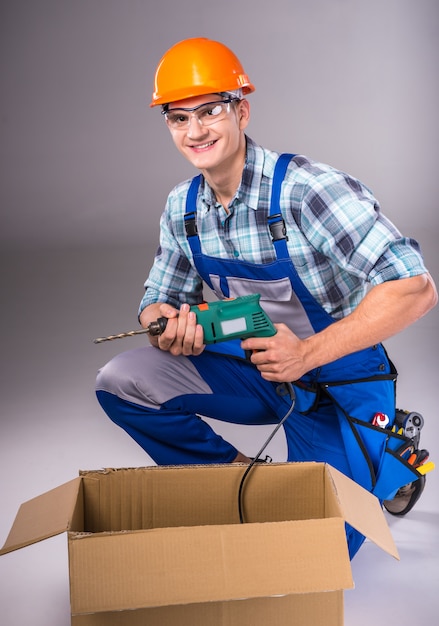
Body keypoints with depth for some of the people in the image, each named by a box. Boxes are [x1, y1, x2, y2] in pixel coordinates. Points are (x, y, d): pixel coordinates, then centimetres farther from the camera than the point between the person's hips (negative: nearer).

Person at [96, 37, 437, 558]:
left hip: (339, 386, -5)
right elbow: (161, 299, 7)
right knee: (120, 382, -10)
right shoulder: (182, 208, -2)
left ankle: (391, 463, 19)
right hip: (260, 373, 6)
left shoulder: (306, 188, -24)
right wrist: (164, 326, -19)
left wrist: (306, 352, -34)